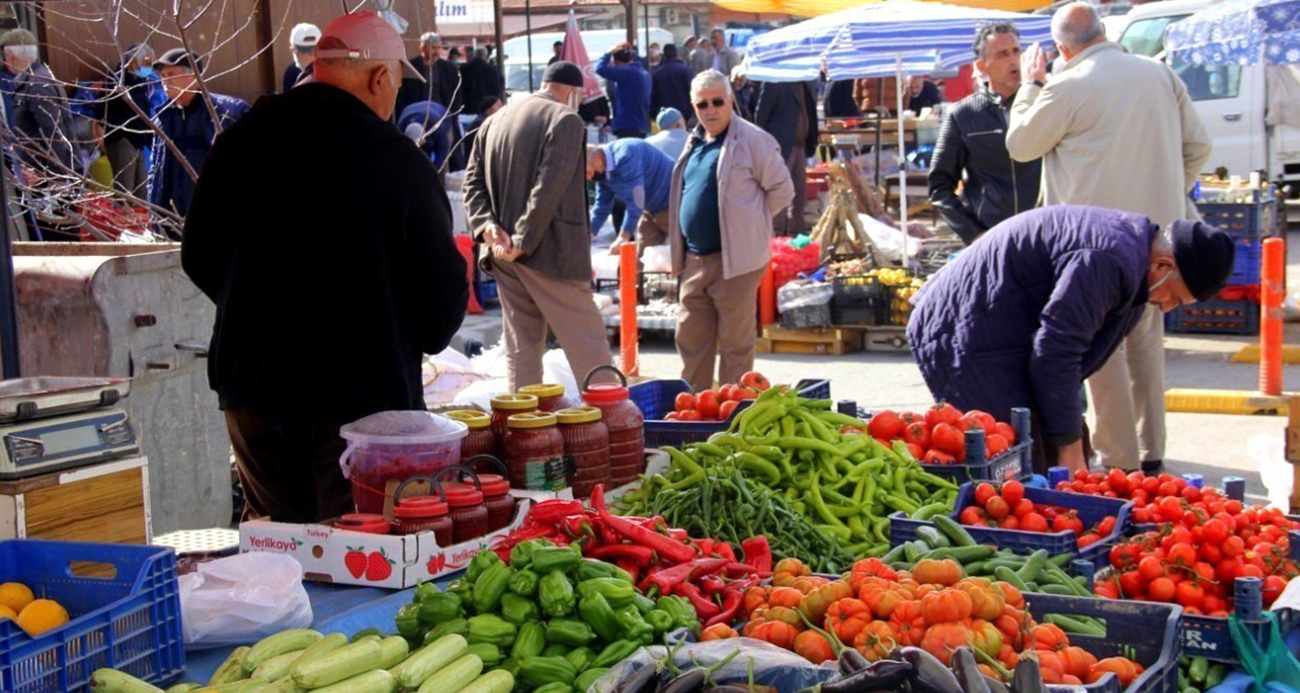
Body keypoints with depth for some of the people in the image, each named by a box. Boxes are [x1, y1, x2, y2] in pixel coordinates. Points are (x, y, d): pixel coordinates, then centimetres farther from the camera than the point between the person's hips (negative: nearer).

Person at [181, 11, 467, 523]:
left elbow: (200, 259, 13)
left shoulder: (240, 142, 1)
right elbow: (442, 283, -10)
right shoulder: (394, 157, -14)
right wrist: (424, 336, 11)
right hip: (365, 391, -4)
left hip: (252, 389, 5)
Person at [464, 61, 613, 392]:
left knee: (521, 348, 11)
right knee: (588, 345, -1)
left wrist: (489, 227, -5)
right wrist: (524, 242, -17)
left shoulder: (494, 121, 15)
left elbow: (473, 182, 8)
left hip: (504, 255, 7)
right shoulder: (566, 120, -8)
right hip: (550, 253, -7)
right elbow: (549, 188, -18)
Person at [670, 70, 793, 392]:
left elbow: (782, 191, -5)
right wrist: (681, 250, 17)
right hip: (695, 259, 8)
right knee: (691, 338, 13)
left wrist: (749, 221, -2)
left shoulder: (751, 139, -8)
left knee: (735, 341, 1)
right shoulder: (695, 143, 15)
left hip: (734, 260, -8)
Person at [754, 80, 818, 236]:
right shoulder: (774, 82, -10)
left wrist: (811, 142, 8)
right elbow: (761, 114, -10)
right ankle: (778, 233, 2)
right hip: (781, 146, -8)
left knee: (800, 191, 12)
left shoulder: (805, 84, 12)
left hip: (800, 145, 8)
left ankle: (796, 231, 21)